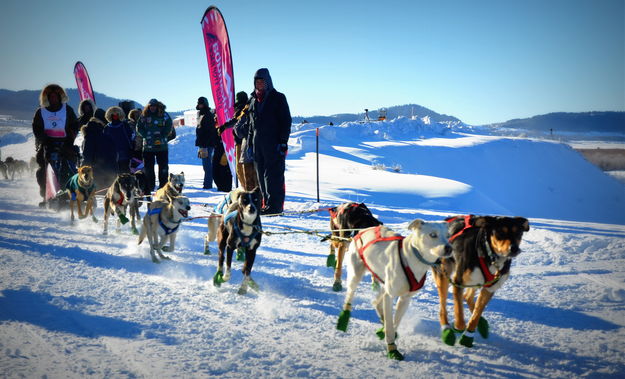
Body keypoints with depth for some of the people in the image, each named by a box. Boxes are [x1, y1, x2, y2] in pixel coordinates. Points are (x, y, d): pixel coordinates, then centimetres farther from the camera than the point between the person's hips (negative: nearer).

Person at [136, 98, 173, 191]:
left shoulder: (164, 115, 1)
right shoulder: (144, 116, 6)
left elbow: (169, 127, 0)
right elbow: (139, 127, 9)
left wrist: (162, 136, -7)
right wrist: (146, 136, -3)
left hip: (161, 145, -2)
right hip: (148, 146, 2)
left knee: (163, 166, 0)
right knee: (148, 166, 5)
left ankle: (163, 185, 7)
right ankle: (150, 186, 13)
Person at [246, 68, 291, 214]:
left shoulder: (278, 98, 1)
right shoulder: (253, 101, 18)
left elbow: (286, 120, -4)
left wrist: (283, 141, -13)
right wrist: (249, 144, 15)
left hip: (274, 143, -6)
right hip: (258, 143, 6)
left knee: (273, 175, -10)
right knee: (261, 175, 5)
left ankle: (274, 206, -10)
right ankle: (266, 203, 10)